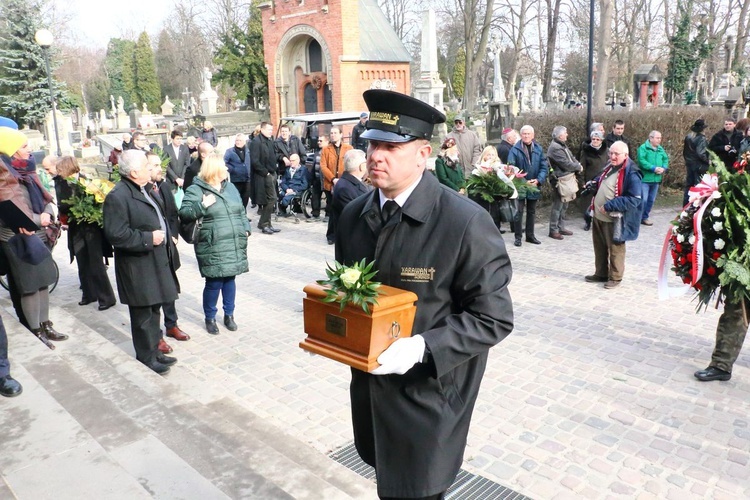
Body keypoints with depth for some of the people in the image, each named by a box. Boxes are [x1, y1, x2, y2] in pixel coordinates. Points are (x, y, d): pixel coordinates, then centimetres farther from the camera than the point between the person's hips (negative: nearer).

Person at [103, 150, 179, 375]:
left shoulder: (144, 189, 11)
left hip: (156, 261, 9)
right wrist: (148, 238, -21)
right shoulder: (117, 196, -19)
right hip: (138, 266, -9)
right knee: (143, 313, 4)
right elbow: (116, 235, -25)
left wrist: (166, 235, 12)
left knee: (154, 309, 19)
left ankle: (154, 350, 33)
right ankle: (147, 358, 18)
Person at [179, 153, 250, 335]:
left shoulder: (230, 187, 13)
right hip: (212, 247, -5)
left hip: (234, 245, 5)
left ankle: (229, 314, 28)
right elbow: (184, 213, -12)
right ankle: (210, 318, 19)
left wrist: (246, 229, 9)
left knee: (230, 279, 12)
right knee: (214, 283, -1)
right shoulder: (196, 189, -6)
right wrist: (202, 206, -24)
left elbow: (241, 211, 20)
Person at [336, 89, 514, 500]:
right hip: (369, 389, 6)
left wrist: (422, 347, -29)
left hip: (427, 396, -6)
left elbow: (493, 318, -18)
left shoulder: (465, 223, -21)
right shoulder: (353, 215, 0)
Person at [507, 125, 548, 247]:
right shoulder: (515, 150, -9)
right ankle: (518, 237, 11)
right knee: (519, 212, 1)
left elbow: (544, 167, 2)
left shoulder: (539, 149, 2)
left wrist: (538, 180, -14)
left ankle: (530, 235, 27)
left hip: (534, 186, 4)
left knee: (532, 212, 15)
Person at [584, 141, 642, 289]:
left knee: (615, 249, 6)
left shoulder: (631, 174, -19)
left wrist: (609, 206, -25)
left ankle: (615, 278, 20)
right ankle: (601, 274, 33)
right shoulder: (609, 167, 8)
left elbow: (634, 200, -24)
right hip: (598, 216, 9)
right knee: (599, 247, 19)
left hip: (614, 220, -8)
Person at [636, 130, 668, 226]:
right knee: (643, 199, -11)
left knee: (651, 200, 12)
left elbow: (666, 159, 12)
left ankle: (645, 217, 24)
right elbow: (641, 161, -19)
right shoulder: (643, 148, -9)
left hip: (656, 179, 7)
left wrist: (663, 168, -9)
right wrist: (653, 168, -23)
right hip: (645, 178, -7)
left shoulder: (661, 149, 13)